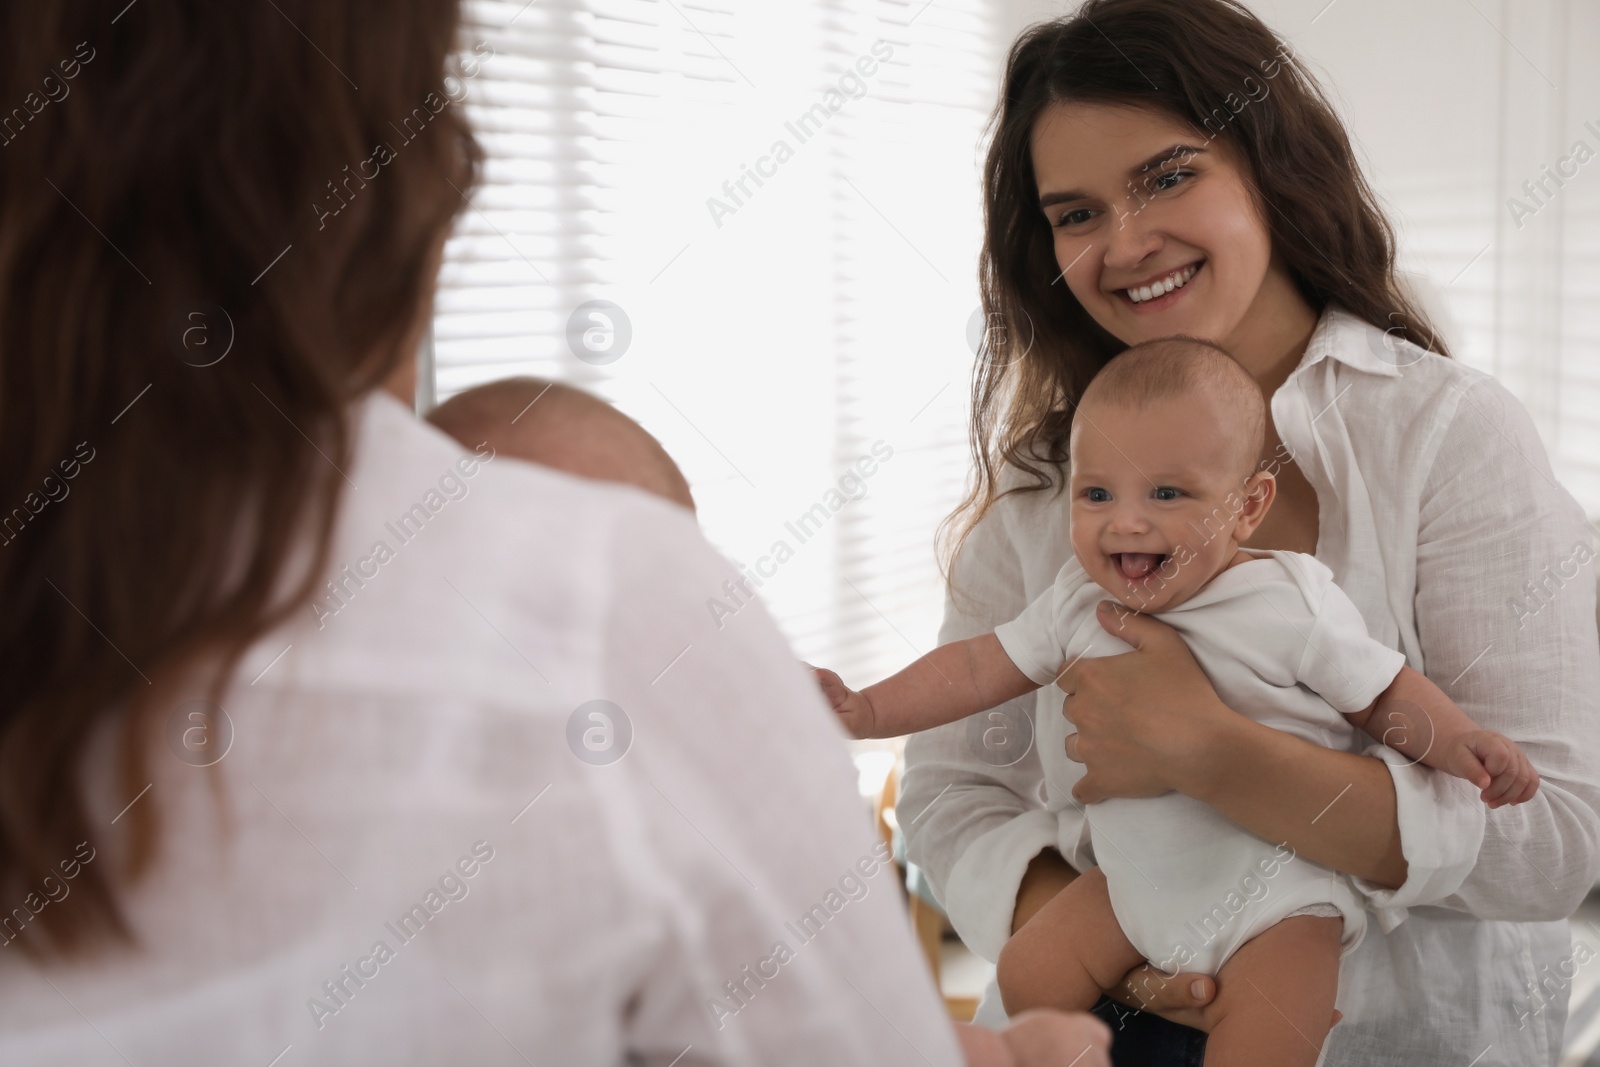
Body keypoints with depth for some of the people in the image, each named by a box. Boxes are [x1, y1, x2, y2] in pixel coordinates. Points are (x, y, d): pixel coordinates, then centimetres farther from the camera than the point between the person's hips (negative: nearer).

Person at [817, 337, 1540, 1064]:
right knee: (1029, 976, 3)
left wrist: (1459, 743, -24)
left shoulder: (1292, 607, -16)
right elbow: (979, 668, 4)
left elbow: (1381, 695, -7)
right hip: (1135, 882, 5)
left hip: (1276, 898, -5)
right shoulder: (1077, 602, -4)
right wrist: (867, 711, -3)